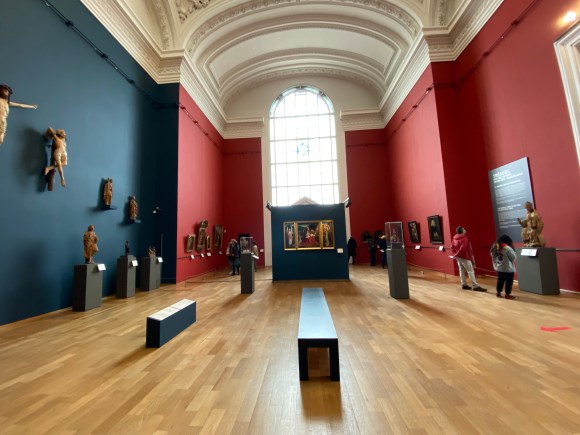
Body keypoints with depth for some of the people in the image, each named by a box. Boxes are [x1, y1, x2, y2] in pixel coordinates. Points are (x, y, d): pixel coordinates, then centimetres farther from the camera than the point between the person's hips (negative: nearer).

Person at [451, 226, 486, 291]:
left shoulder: (454, 238, 7)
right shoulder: (464, 238, -16)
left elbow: (452, 247, 8)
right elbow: (463, 248, -24)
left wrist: (454, 254, 5)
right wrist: (456, 254, -16)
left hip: (458, 257, 8)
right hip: (465, 257, -8)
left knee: (461, 270, 12)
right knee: (470, 271, -4)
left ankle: (464, 284, 16)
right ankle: (475, 286, -2)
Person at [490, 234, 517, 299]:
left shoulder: (494, 247, 3)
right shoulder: (507, 248, -18)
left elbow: (493, 258, 11)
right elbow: (513, 258, -9)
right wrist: (512, 248, 0)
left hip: (498, 268, 7)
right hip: (508, 269, -6)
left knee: (500, 280, 16)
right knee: (508, 281, 5)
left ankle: (498, 293, 23)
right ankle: (507, 294, 11)